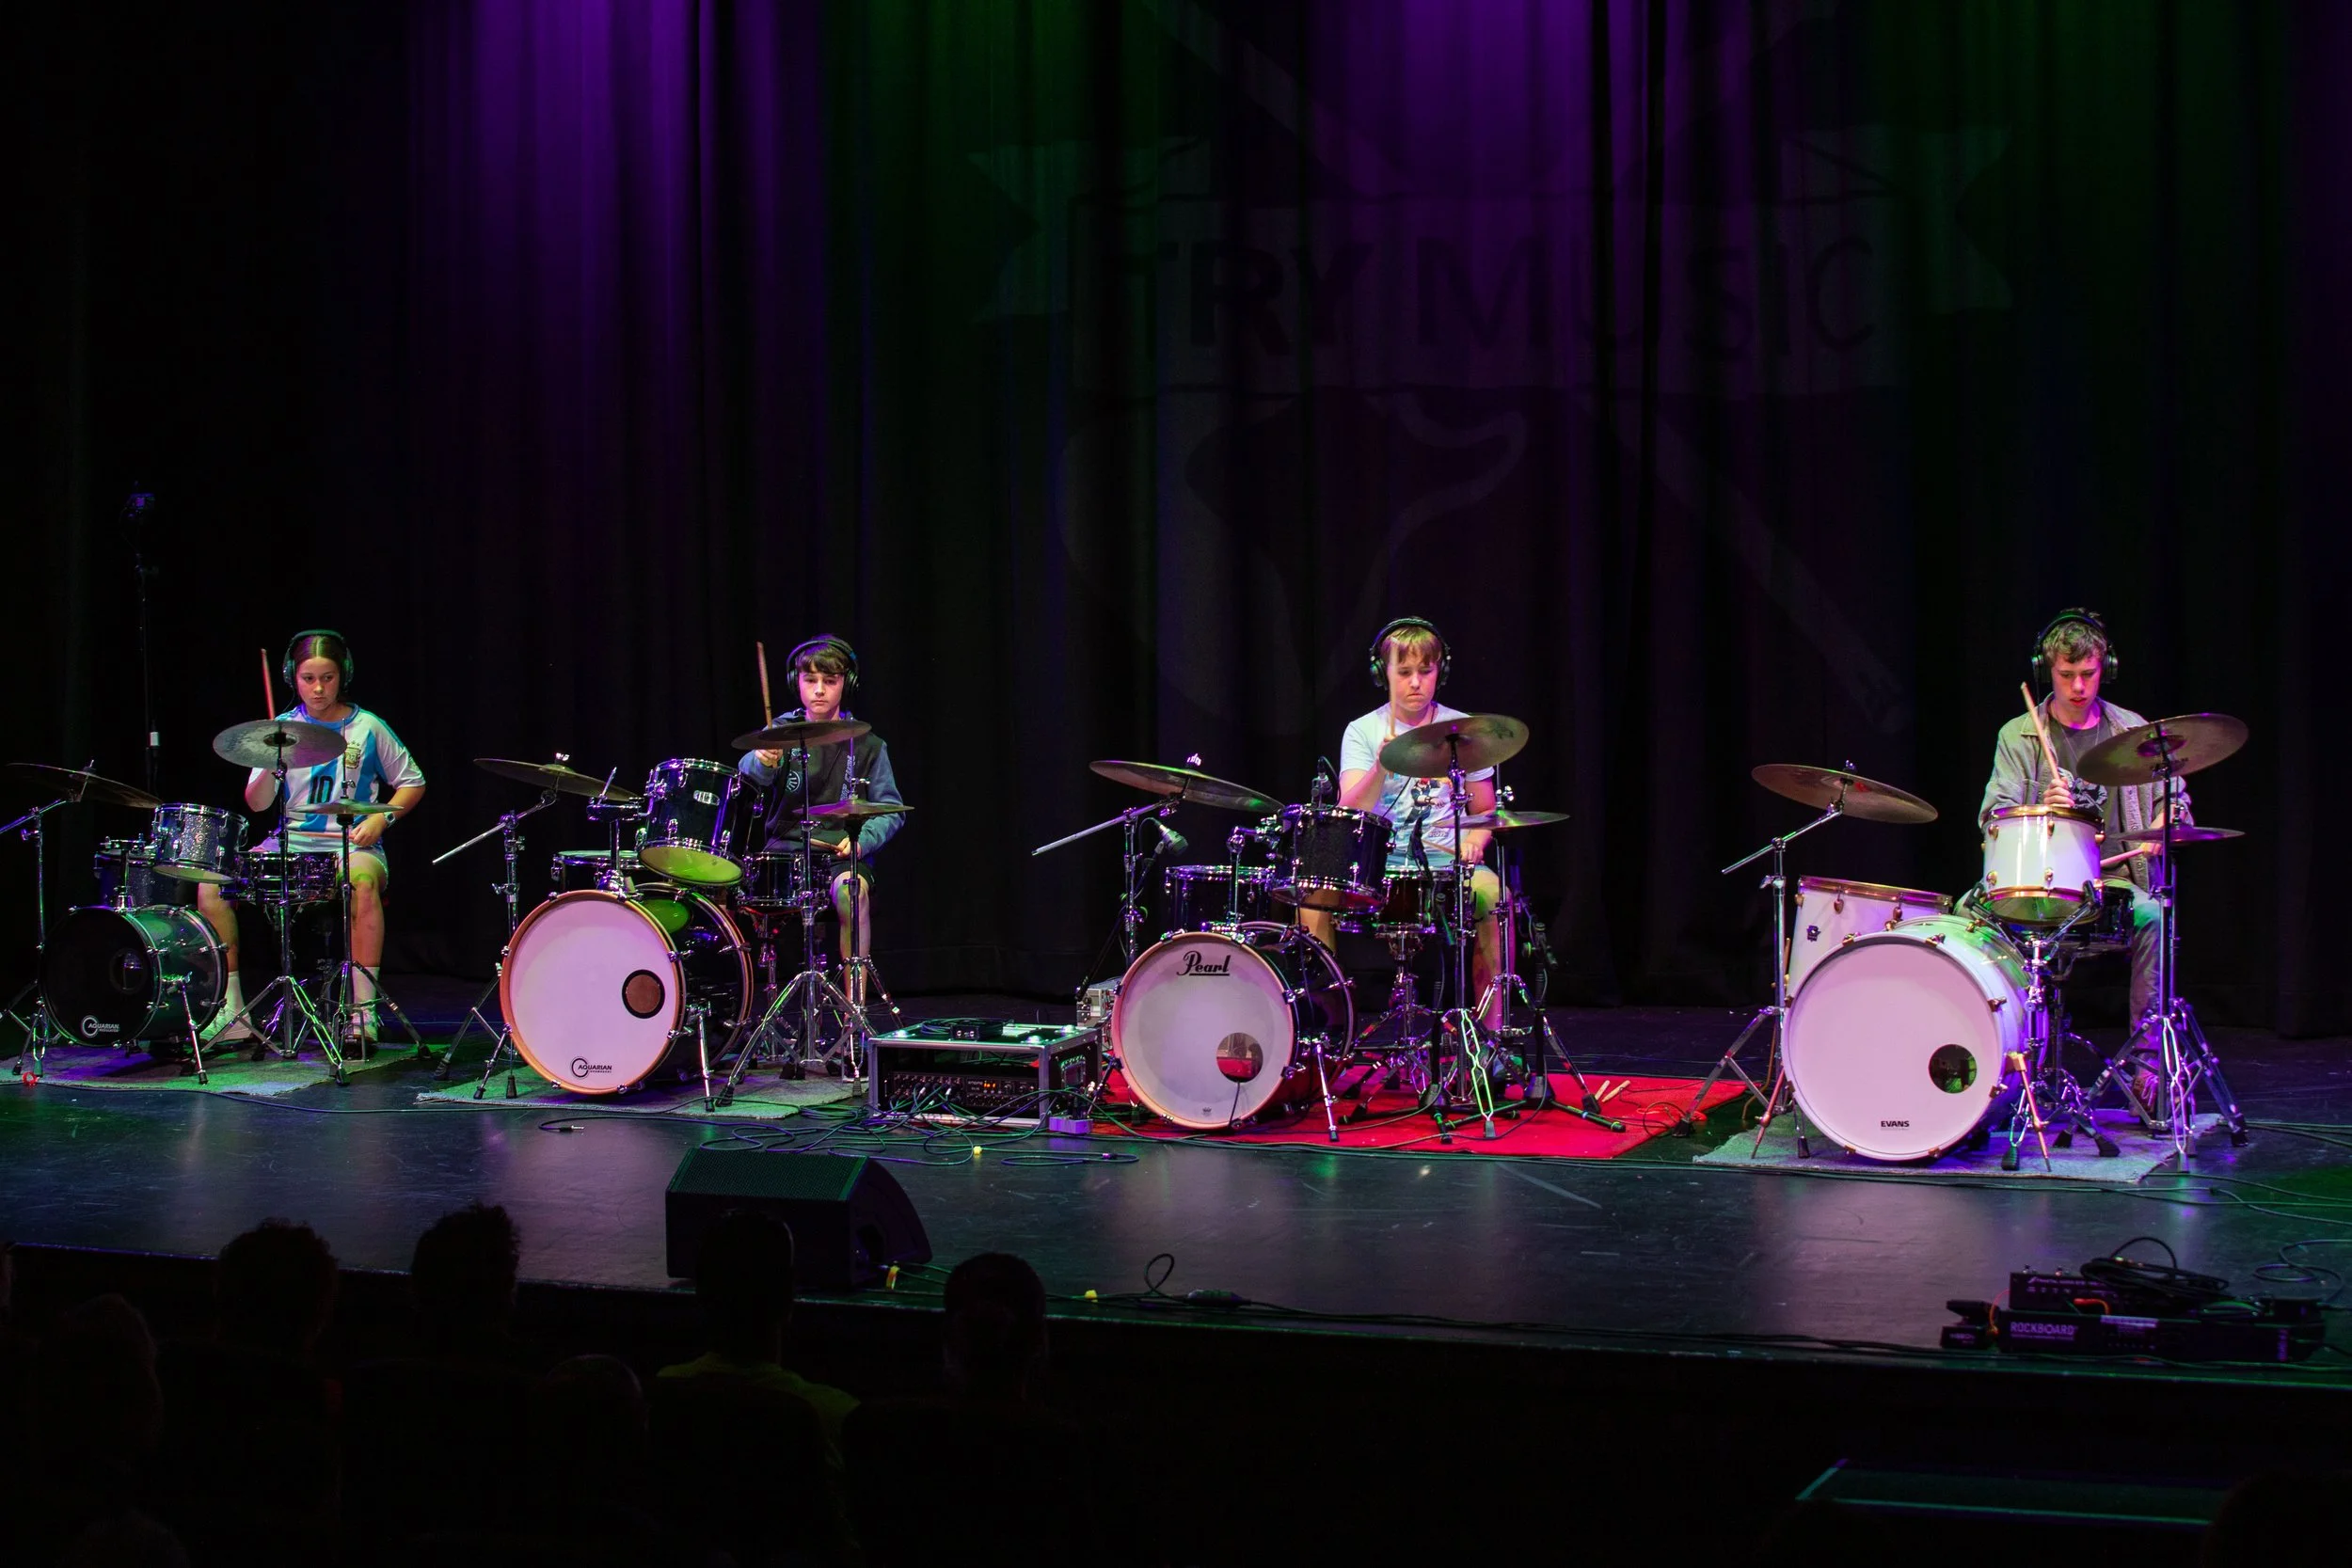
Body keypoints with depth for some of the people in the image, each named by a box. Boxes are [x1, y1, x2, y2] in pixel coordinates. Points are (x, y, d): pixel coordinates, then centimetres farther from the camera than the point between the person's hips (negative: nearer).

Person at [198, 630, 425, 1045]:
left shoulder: (367, 728, 2)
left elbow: (412, 783, 10)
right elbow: (256, 803, 2)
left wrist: (381, 818, -8)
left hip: (352, 844, -4)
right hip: (291, 844, 4)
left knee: (362, 881, -39)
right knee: (212, 882, -17)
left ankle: (362, 1012, -32)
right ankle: (231, 1013, -9)